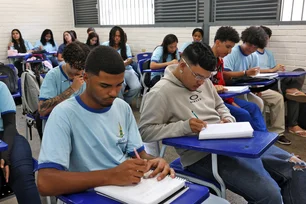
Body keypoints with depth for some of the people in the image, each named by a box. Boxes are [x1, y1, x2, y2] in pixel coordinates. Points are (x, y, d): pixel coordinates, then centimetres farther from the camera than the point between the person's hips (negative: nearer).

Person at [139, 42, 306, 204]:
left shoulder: (203, 80, 11)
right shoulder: (161, 92, -12)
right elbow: (145, 131, -14)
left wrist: (228, 120, 2)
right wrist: (184, 126, -23)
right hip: (202, 155, -8)